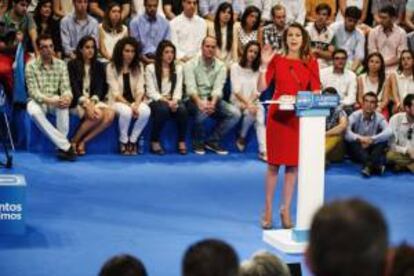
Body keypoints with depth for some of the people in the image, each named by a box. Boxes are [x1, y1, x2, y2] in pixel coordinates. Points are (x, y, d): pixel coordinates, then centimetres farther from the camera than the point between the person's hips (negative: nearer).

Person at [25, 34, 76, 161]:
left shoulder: (61, 64, 1)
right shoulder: (31, 66, -9)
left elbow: (65, 87, -5)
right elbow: (33, 92, -16)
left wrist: (67, 97, -31)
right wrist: (49, 100, -33)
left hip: (55, 100, 2)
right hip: (37, 101, -1)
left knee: (64, 103, -35)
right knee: (34, 111, -38)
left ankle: (62, 146, -30)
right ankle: (66, 146, -37)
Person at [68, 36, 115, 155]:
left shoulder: (98, 66, 13)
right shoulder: (72, 65, 1)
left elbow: (99, 87, 3)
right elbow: (74, 87, -9)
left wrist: (92, 101, -17)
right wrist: (85, 104, -24)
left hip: (93, 100, 5)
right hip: (77, 101, -5)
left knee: (110, 114, -27)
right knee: (97, 114, -33)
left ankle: (83, 141, -19)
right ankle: (74, 140, -15)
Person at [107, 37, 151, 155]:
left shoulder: (138, 68, 8)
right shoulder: (112, 67, -3)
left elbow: (140, 90, -2)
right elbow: (115, 93, -9)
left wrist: (136, 105, -22)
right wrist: (129, 105, -23)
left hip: (134, 101, 3)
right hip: (118, 101, -3)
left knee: (146, 111, -31)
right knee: (126, 112, -38)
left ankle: (132, 140, -12)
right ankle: (123, 141, -13)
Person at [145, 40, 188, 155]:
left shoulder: (178, 68, 15)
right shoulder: (150, 68, 1)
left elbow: (178, 90, 6)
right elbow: (151, 92, -6)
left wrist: (174, 101, -16)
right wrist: (166, 101, -20)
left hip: (172, 101, 3)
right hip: (156, 101, -3)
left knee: (182, 109, -32)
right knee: (163, 109, -38)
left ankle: (182, 142, -18)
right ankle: (155, 142, -22)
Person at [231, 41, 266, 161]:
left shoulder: (258, 70, 10)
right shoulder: (236, 67, 1)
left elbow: (257, 91, 2)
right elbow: (236, 90, -8)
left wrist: (250, 102, -17)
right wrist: (247, 104, -21)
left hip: (253, 101, 2)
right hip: (238, 101, -2)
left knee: (260, 113, -30)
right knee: (250, 112, -33)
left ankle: (263, 151, -39)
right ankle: (242, 137, -5)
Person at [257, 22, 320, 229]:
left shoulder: (311, 63, 5)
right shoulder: (277, 60, 2)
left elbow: (316, 93, 3)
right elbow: (261, 87, -5)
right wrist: (264, 65, -16)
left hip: (300, 117, 1)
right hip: (278, 115, -1)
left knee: (293, 164, 4)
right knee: (274, 163, 2)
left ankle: (286, 209, 15)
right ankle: (268, 209, 12)